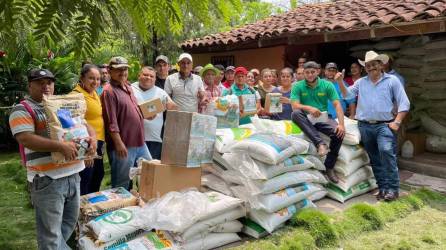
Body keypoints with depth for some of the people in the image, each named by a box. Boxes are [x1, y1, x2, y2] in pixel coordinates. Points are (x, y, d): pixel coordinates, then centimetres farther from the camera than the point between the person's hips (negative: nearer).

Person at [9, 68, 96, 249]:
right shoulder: (22, 110, -6)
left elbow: (83, 125, 16)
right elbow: (25, 138, -20)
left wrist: (92, 138, -8)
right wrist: (61, 146, -29)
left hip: (73, 174, 7)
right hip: (47, 179, -7)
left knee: (71, 220, 20)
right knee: (51, 231, 2)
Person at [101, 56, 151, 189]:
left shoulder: (127, 87, 14)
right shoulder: (109, 91, -12)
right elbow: (111, 121, -18)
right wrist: (118, 143, -22)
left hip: (139, 142, 9)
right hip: (123, 145, -9)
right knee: (122, 185, 4)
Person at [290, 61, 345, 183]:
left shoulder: (327, 85, 1)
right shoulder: (298, 86, -1)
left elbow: (337, 105, -7)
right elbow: (295, 105, -14)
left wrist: (341, 124, -22)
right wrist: (309, 108, -34)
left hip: (323, 118, 1)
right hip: (306, 120, -1)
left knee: (339, 133, -27)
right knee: (295, 113, -33)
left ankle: (329, 167, -8)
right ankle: (320, 143, -39)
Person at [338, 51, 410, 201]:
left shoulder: (392, 80, 4)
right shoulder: (360, 82, 14)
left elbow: (404, 103, 2)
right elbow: (347, 94, 5)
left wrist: (397, 122, -8)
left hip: (384, 125, -4)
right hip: (365, 126, 4)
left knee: (386, 152, -22)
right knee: (375, 160, 8)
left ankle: (392, 188, -13)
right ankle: (383, 188, 18)